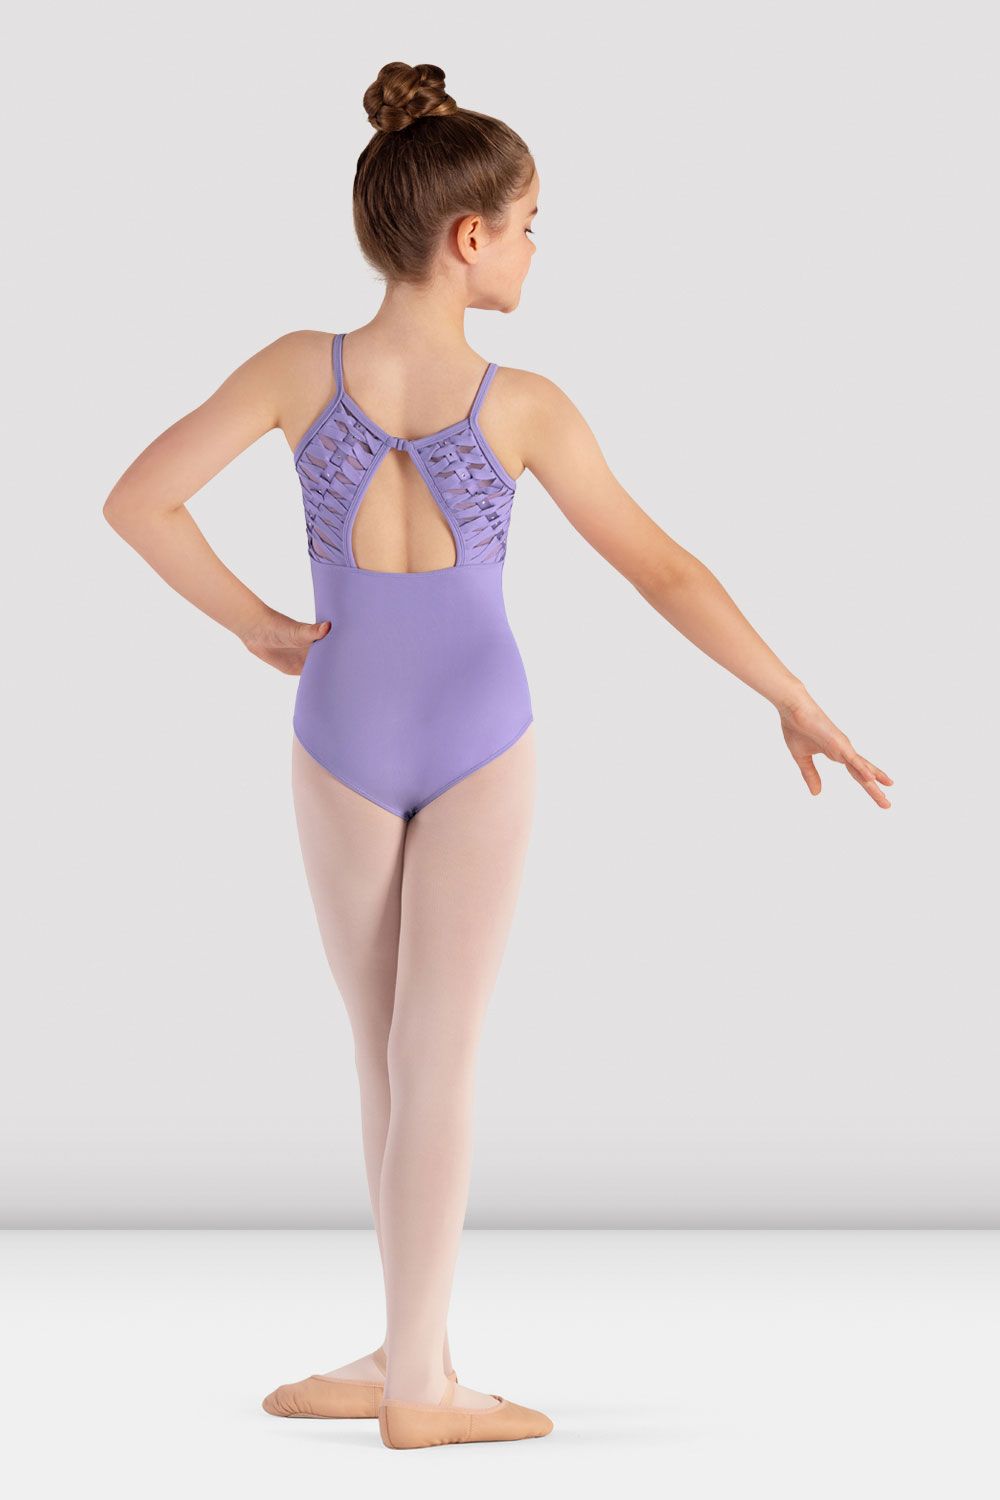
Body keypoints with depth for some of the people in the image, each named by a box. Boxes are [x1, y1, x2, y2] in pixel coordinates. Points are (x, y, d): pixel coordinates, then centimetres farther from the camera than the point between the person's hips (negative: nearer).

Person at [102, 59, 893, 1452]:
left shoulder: (301, 366, -13)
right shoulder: (523, 407, -15)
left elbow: (138, 500, -18)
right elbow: (663, 569, -10)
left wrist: (258, 628, -7)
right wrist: (797, 704, -1)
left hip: (343, 740, 2)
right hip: (479, 747, -2)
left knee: (393, 1050, 12)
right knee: (435, 1055, 1)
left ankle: (417, 1357, 15)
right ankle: (412, 1375, 2)